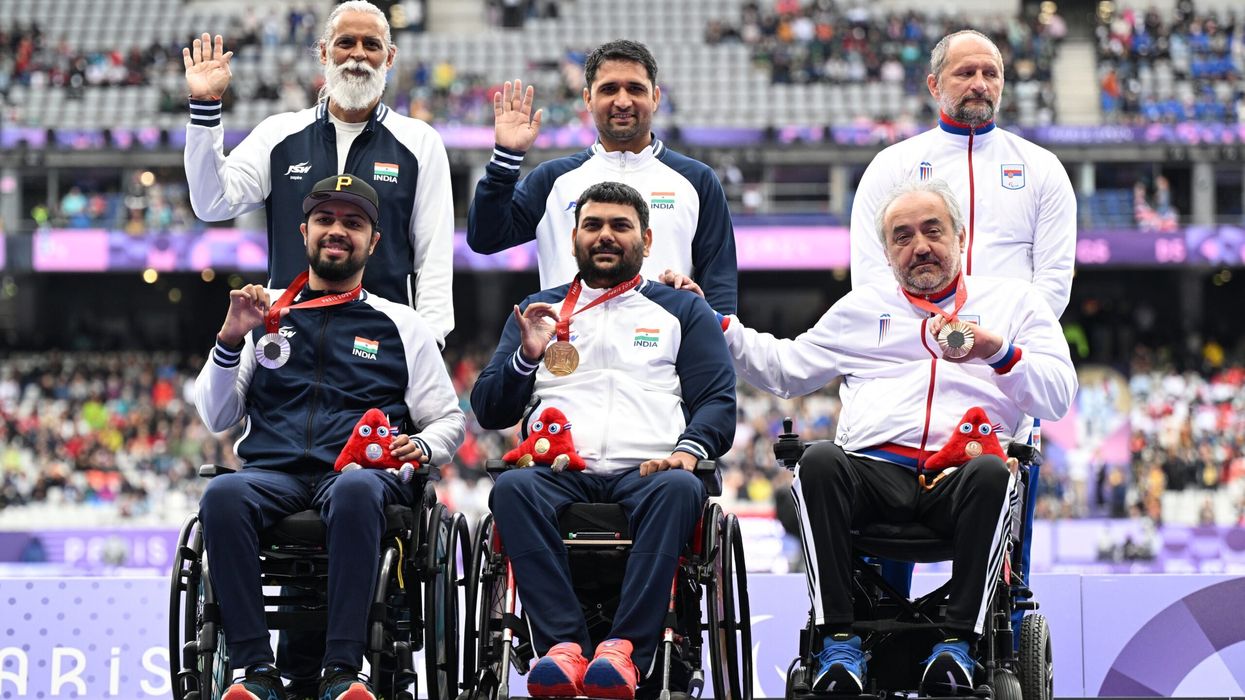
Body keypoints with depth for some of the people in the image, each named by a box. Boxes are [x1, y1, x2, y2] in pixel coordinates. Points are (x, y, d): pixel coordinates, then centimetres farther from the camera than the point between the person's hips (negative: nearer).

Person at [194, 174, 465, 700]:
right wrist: (230, 340, 1)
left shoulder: (401, 325, 20)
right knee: (223, 494, -35)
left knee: (355, 491, -39)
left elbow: (449, 421, 19)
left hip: (362, 473, -1)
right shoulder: (265, 313, 21)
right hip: (273, 472, 1)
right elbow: (216, 418, 16)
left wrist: (420, 447, -4)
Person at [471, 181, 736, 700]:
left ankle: (626, 647, -44)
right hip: (559, 474, 1)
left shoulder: (683, 312, 23)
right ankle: (562, 644, -43)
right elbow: (489, 411, 18)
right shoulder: (539, 310, 26)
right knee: (512, 488, -34)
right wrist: (527, 357, -2)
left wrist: (689, 450, -12)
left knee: (679, 489, -36)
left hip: (646, 474, -1)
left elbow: (718, 401, 10)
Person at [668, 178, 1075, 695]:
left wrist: (999, 350, -8)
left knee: (991, 476, -37)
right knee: (819, 463, -32)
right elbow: (783, 370, 31)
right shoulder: (863, 306, 29)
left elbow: (1058, 396, 10)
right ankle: (839, 642, -32)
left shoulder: (1011, 299, 21)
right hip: (874, 471, 2)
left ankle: (959, 642, -33)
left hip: (961, 474, -2)